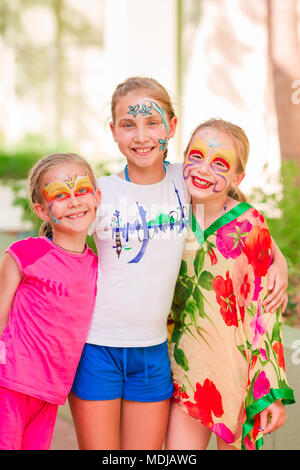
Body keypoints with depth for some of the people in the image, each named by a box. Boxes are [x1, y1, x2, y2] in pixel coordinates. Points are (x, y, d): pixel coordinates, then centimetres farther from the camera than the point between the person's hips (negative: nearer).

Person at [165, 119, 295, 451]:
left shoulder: (249, 226, -11)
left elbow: (264, 310, -9)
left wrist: (271, 391, -10)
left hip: (236, 369, -3)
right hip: (185, 367, 3)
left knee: (233, 442, 10)